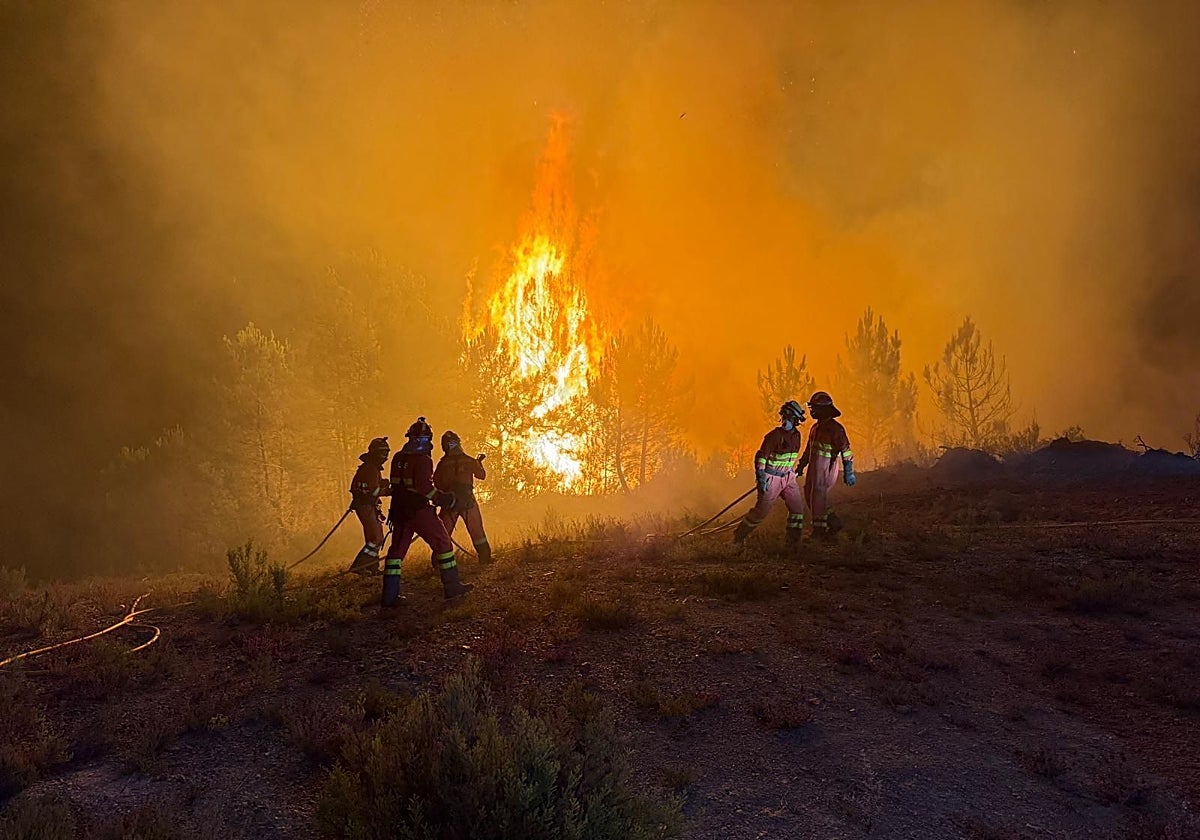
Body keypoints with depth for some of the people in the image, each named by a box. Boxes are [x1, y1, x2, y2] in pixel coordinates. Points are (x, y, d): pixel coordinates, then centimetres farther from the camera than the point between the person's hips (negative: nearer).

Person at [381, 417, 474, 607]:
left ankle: (389, 595, 8)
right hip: (419, 511, -7)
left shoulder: (398, 458, 10)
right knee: (442, 544, 6)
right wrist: (442, 499, -13)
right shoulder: (422, 459, -14)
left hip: (399, 511, 7)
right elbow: (423, 486, -24)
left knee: (397, 550, 10)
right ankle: (452, 586, 9)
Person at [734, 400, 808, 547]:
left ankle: (793, 541, 6)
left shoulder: (796, 435, 5)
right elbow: (760, 456, -17)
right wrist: (761, 479, -21)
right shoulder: (774, 435, -17)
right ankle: (739, 536, 16)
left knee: (797, 507, -3)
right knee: (761, 510, -1)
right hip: (771, 478, -6)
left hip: (788, 477, 6)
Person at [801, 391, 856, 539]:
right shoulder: (816, 427, 13)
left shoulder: (835, 428, -14)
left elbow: (845, 450, -17)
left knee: (818, 498, -4)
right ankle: (833, 523, 18)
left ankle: (819, 530, 8)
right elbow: (809, 449, 24)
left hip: (826, 467, -9)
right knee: (810, 496, 10)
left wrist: (848, 472, -21)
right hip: (814, 467, 9)